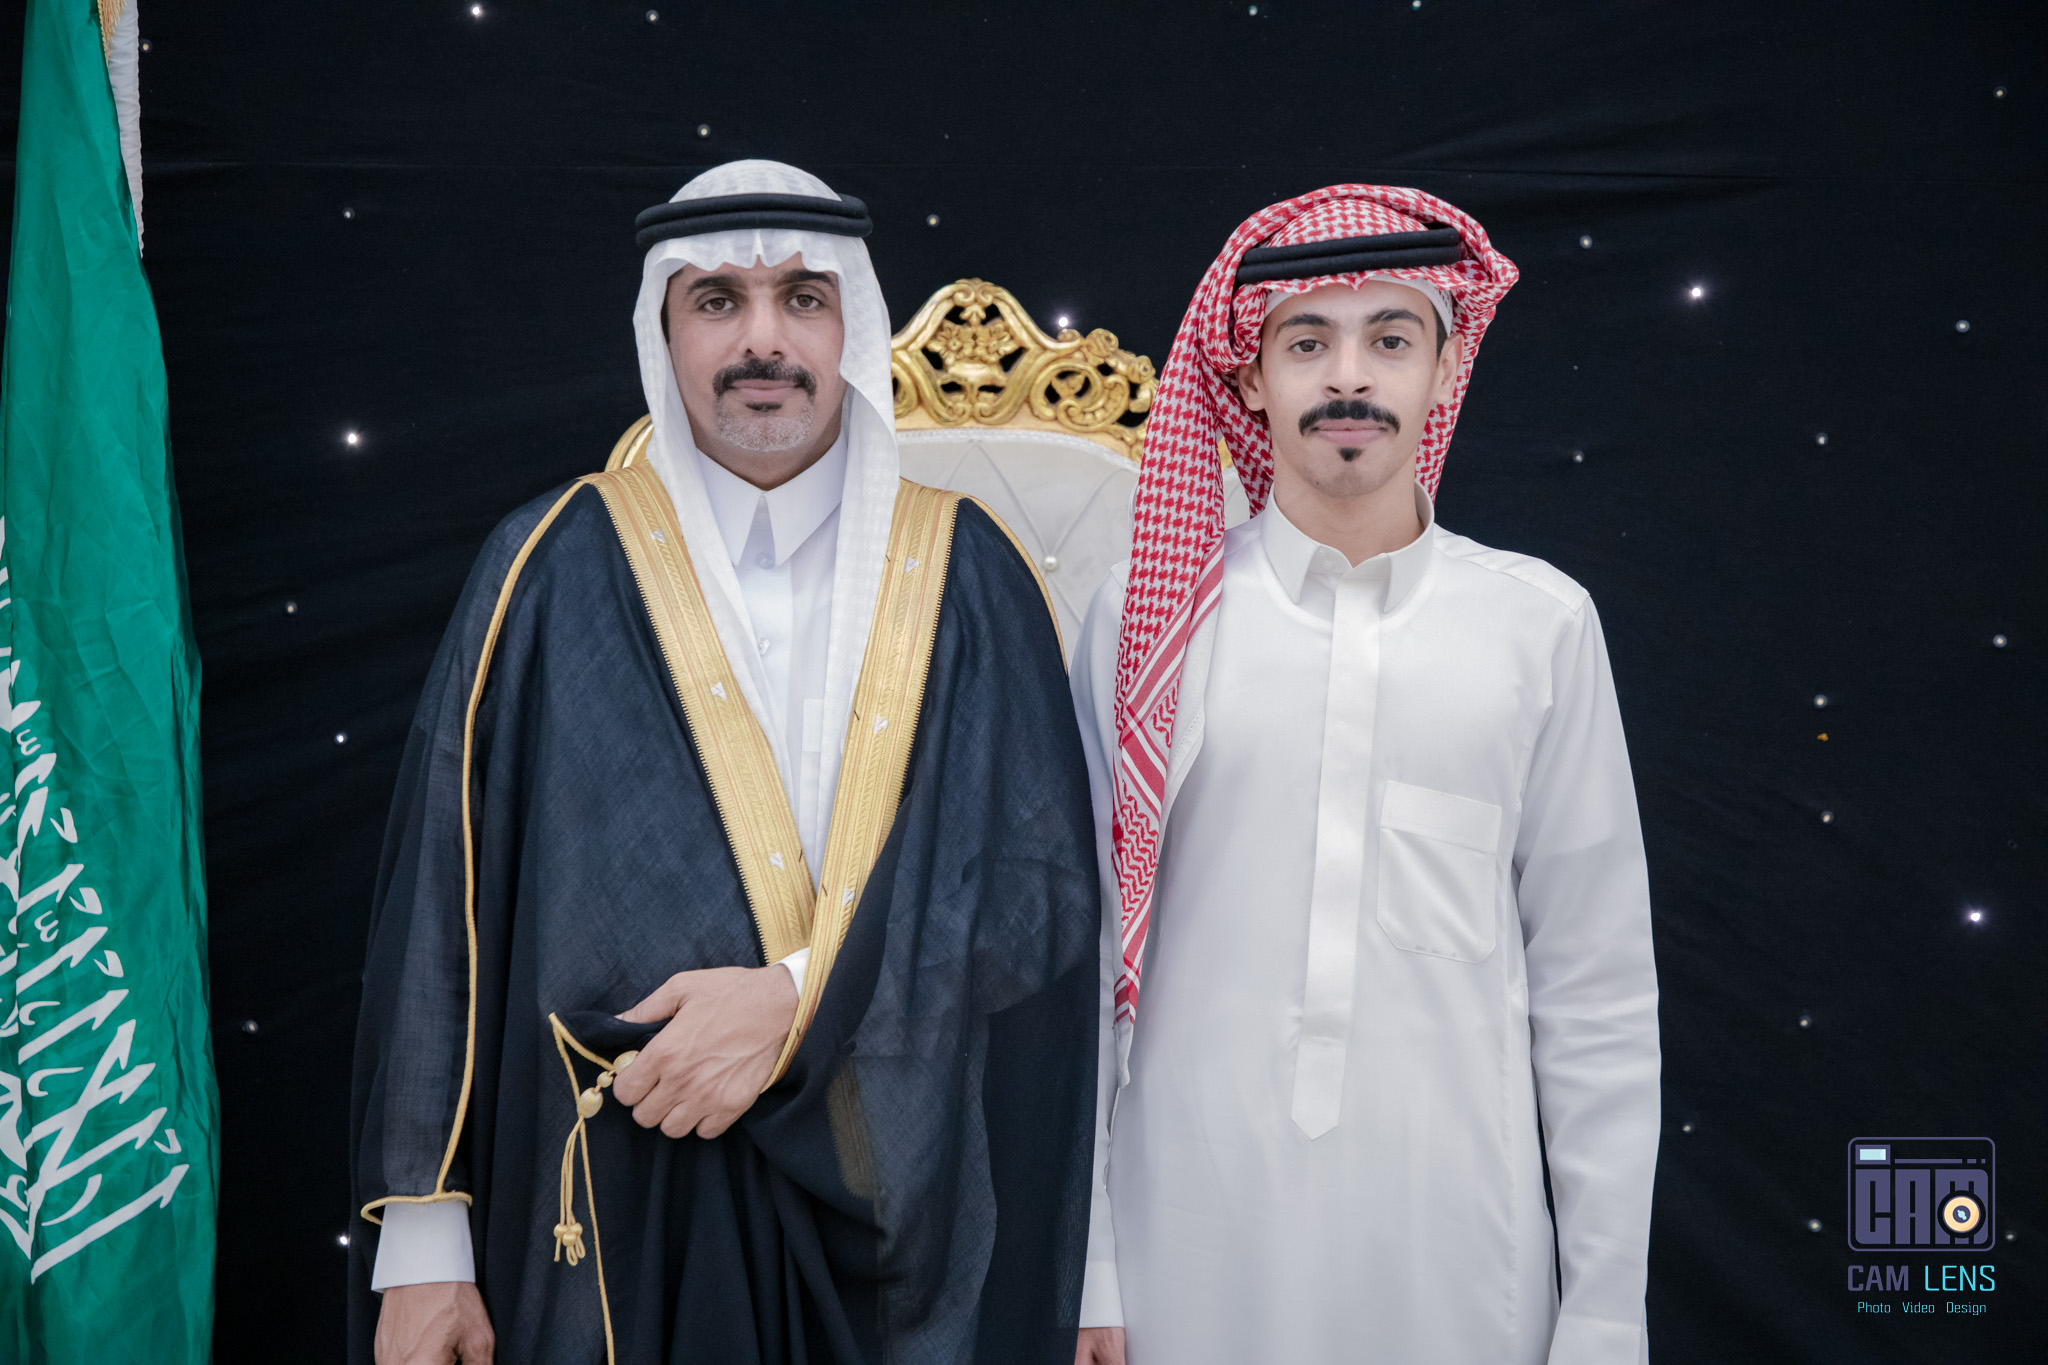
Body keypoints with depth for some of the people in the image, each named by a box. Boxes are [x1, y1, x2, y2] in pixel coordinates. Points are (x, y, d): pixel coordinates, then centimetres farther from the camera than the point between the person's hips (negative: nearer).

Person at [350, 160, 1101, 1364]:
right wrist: (422, 1235, -5)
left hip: (905, 1208, 1)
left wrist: (798, 1000, -19)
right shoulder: (557, 569, -3)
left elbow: (1044, 883, -6)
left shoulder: (968, 575, 0)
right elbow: (447, 901, -3)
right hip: (621, 1207, -1)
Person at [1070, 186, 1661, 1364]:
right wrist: (1082, 1265, 1)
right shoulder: (1148, 615, -2)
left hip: (1460, 1247, 1)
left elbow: (1598, 997, 1)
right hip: (1193, 1238, 0)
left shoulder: (1543, 624, -1)